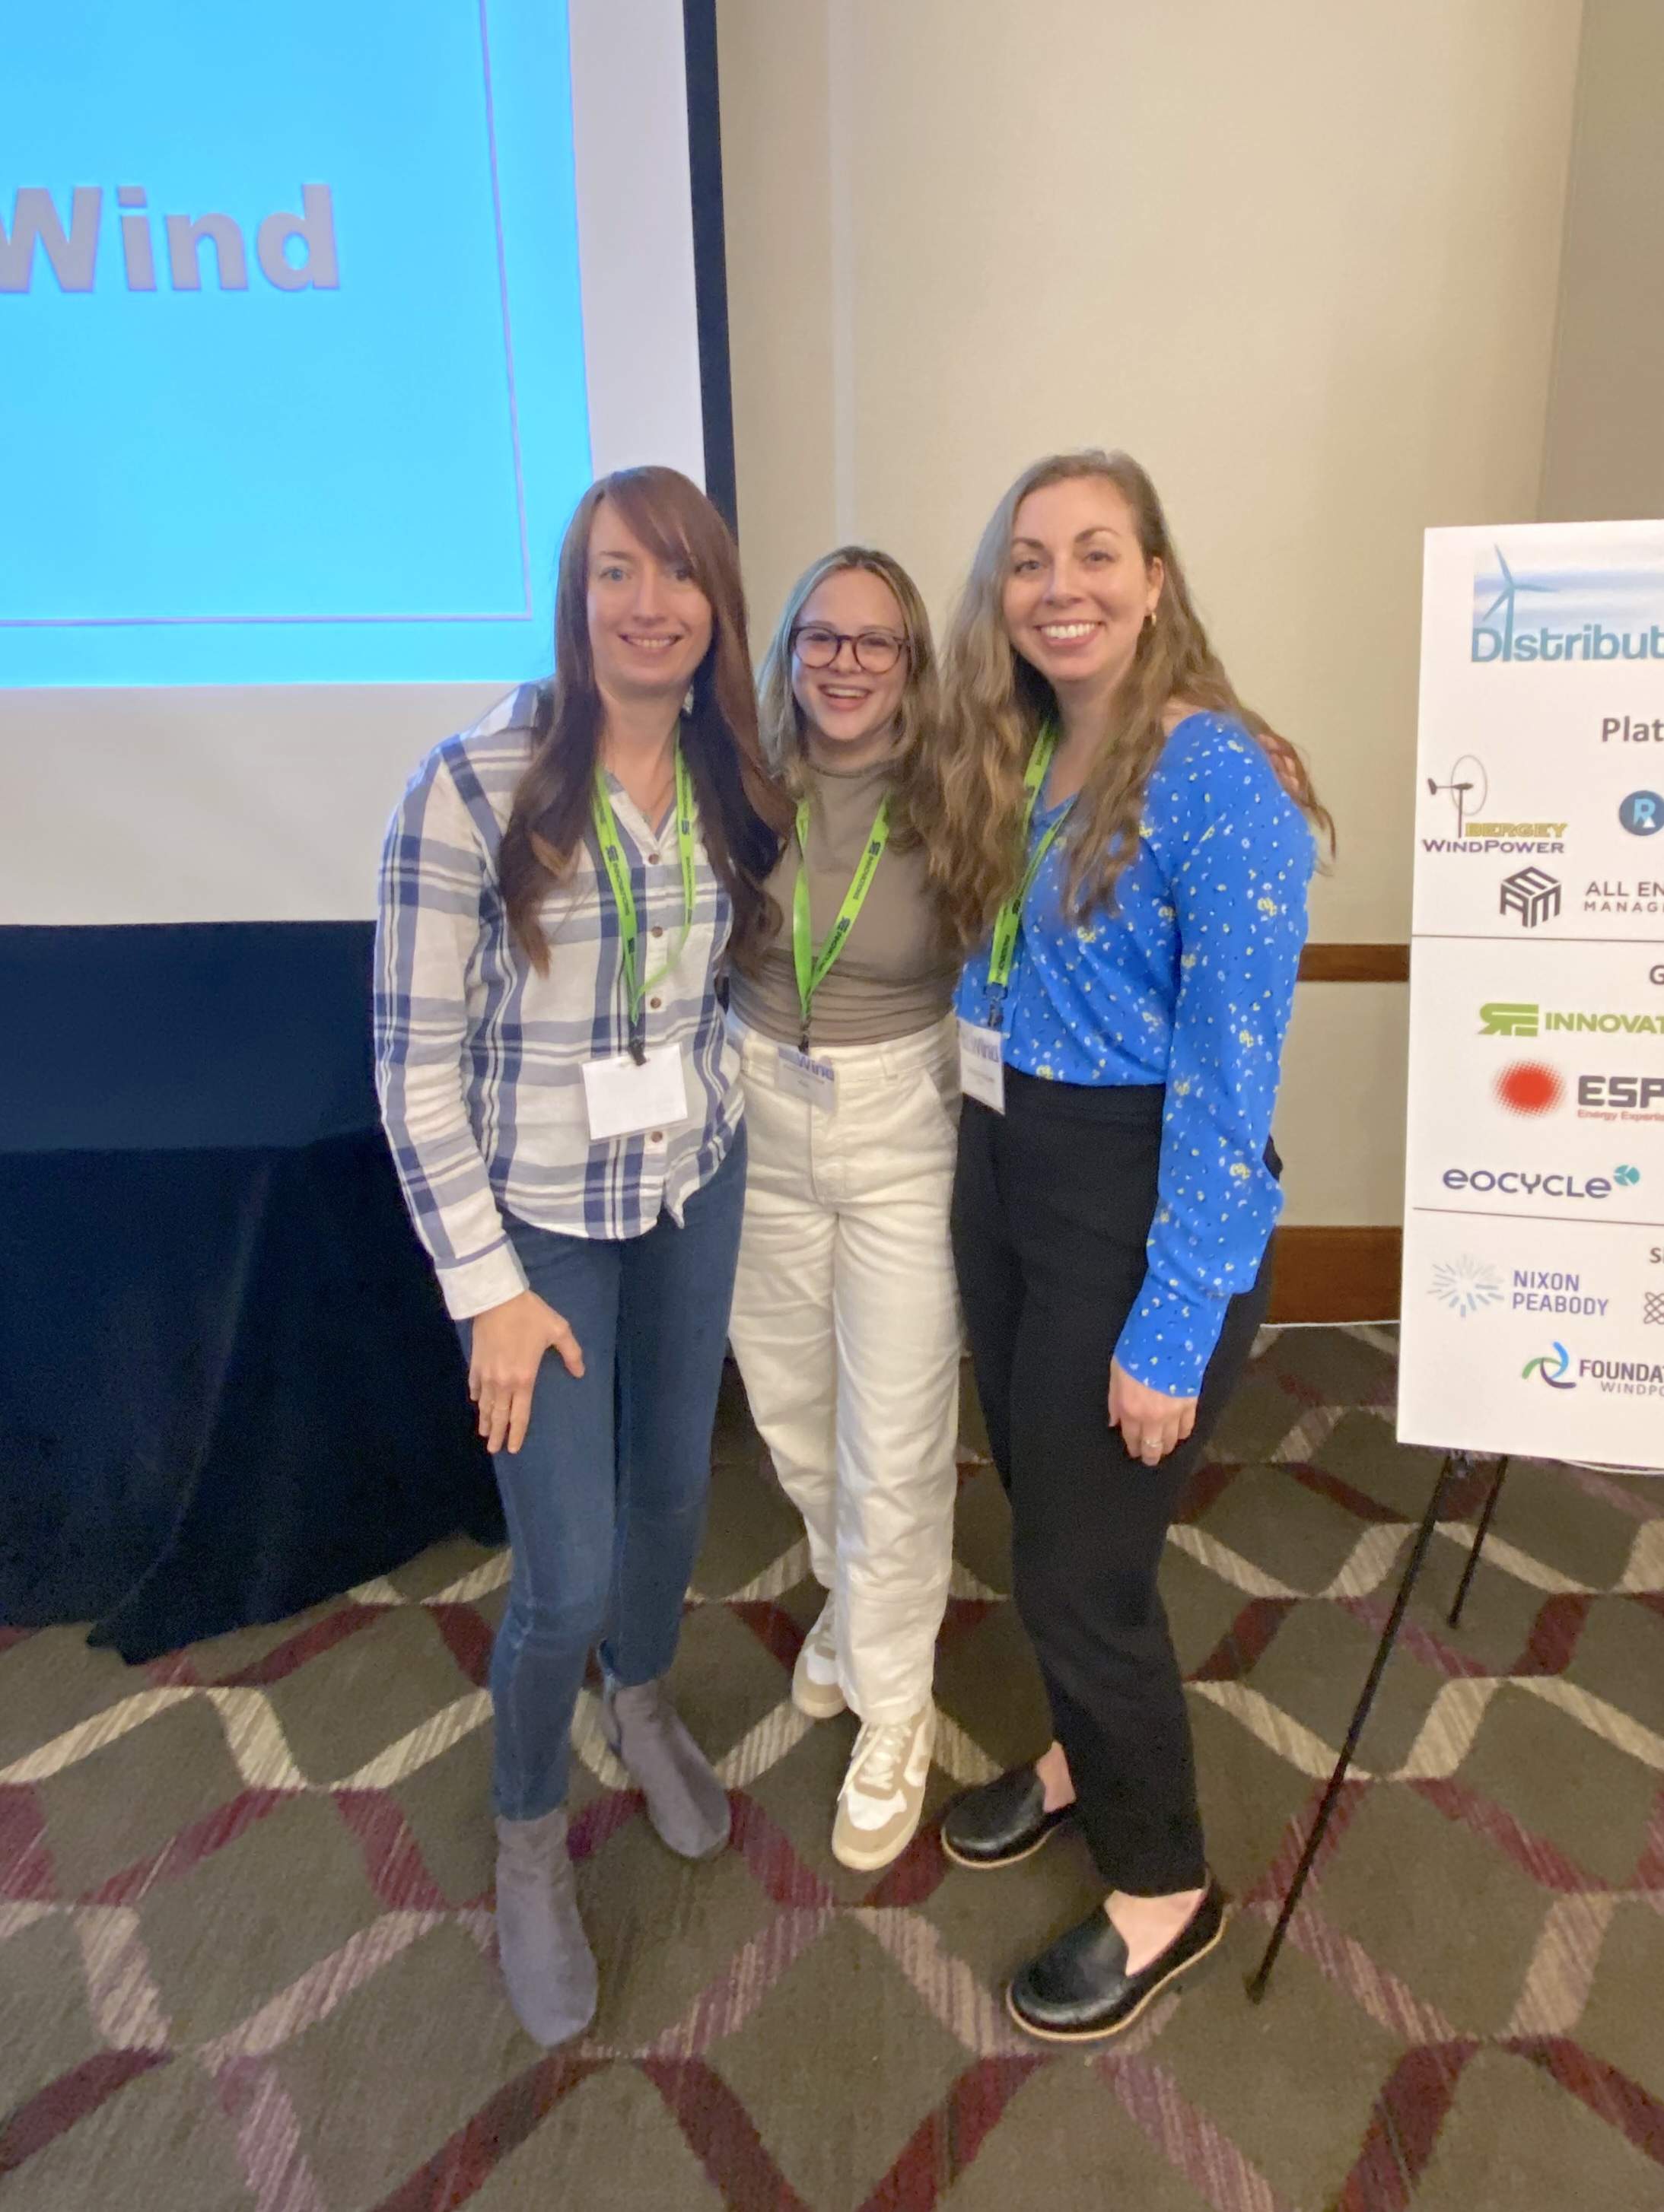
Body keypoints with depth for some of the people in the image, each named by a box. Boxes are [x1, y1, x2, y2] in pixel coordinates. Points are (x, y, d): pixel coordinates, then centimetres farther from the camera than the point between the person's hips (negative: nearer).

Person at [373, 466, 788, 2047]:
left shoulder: (729, 782, -2)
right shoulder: (470, 787, -20)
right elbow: (414, 1058, -17)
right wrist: (488, 1291, -15)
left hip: (695, 1187, 5)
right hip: (539, 1217, -5)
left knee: (673, 1483, 21)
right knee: (568, 1573, 0)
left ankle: (642, 1705, 53)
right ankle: (528, 1840, 32)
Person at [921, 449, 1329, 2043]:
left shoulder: (1216, 780, -18)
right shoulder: (1011, 762, 6)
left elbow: (1227, 1081, -20)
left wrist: (1173, 1331, -19)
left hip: (1142, 1204, -7)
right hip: (1001, 1173, 7)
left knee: (1081, 1565, 5)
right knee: (1041, 1513, 21)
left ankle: (1165, 1893, 31)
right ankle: (1084, 1756, 49)